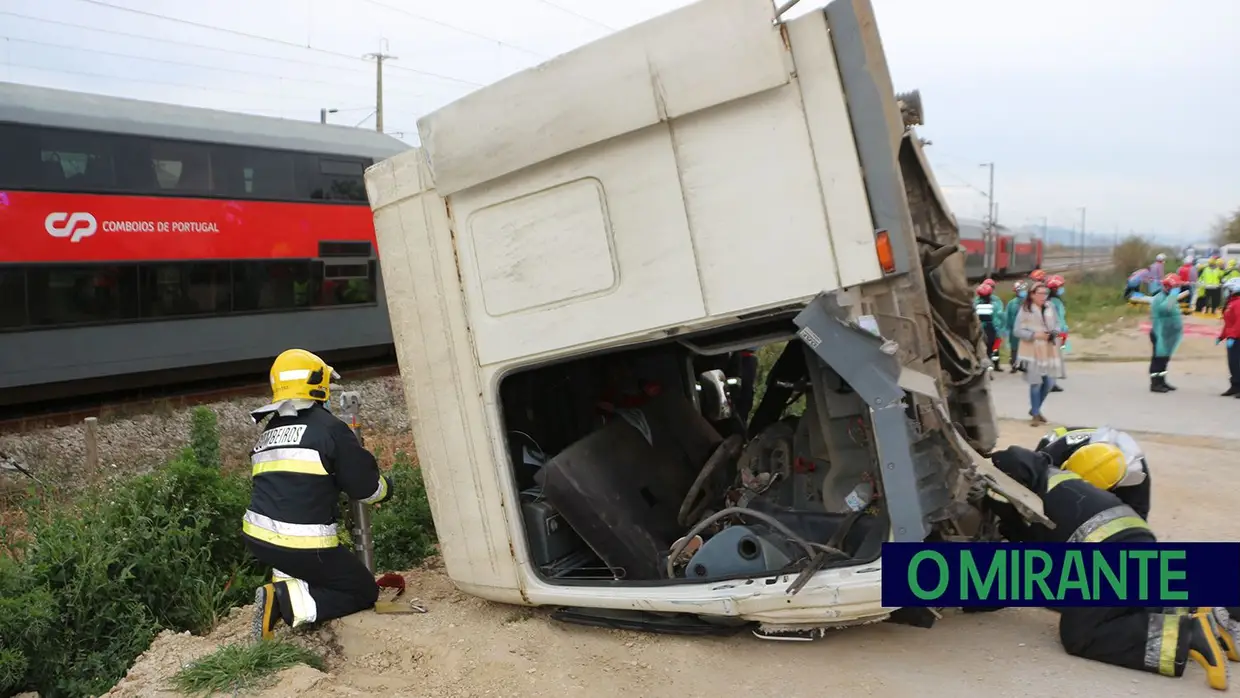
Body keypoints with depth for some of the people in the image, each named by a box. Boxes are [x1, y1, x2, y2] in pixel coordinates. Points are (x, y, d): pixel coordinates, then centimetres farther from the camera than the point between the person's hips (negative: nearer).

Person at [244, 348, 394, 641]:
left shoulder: (268, 431, 13)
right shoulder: (328, 427, -7)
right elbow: (367, 487, -5)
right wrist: (386, 487, 18)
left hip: (257, 537, 7)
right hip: (303, 545, -7)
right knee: (364, 592, 9)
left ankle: (285, 582, 13)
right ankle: (287, 600, -11)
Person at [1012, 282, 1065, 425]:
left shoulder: (1050, 307, 4)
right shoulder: (1025, 310, -10)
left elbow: (1057, 324, 16)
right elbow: (1018, 331, -10)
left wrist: (1055, 332, -5)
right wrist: (1035, 335, -19)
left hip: (1050, 351, 5)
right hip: (1034, 351, -5)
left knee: (1049, 382, 7)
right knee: (1036, 383, -3)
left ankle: (1035, 409, 27)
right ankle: (1036, 414, 12)